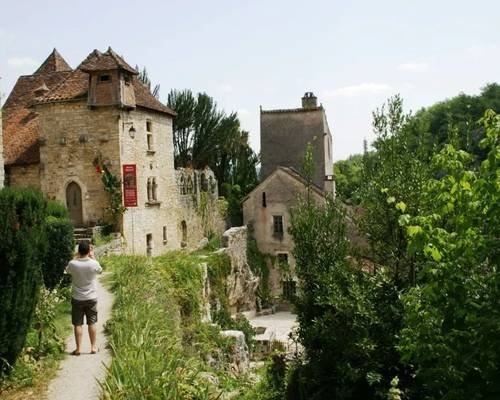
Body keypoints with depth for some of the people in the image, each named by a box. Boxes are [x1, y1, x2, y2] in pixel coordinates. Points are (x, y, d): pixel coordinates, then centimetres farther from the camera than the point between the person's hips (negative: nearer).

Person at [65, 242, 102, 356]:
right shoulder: (94, 263, -13)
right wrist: (92, 257, 15)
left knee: (77, 324, 7)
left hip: (77, 299, -1)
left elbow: (67, 270, 11)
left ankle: (78, 348, 10)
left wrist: (75, 257, 14)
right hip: (91, 298, 1)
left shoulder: (73, 264, -14)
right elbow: (100, 270, 11)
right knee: (92, 323, 11)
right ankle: (93, 347, 17)